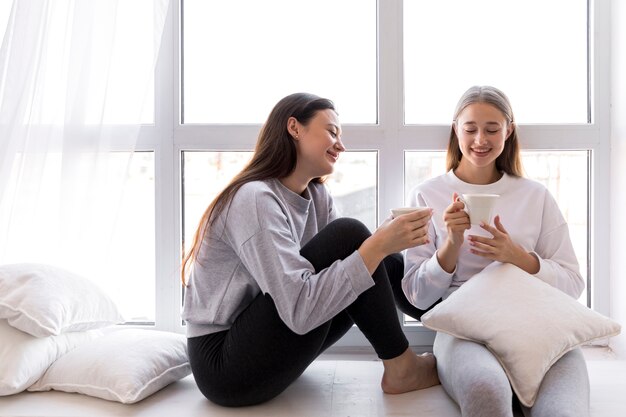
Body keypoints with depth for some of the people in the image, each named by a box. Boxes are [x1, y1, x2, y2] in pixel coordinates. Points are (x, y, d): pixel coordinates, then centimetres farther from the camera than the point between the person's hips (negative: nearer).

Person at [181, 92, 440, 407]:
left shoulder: (316, 196, 5)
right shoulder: (255, 199, -22)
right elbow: (299, 311, -31)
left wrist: (385, 243, -20)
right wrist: (377, 245, -30)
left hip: (261, 340, 8)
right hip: (225, 366, -8)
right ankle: (401, 369, -5)